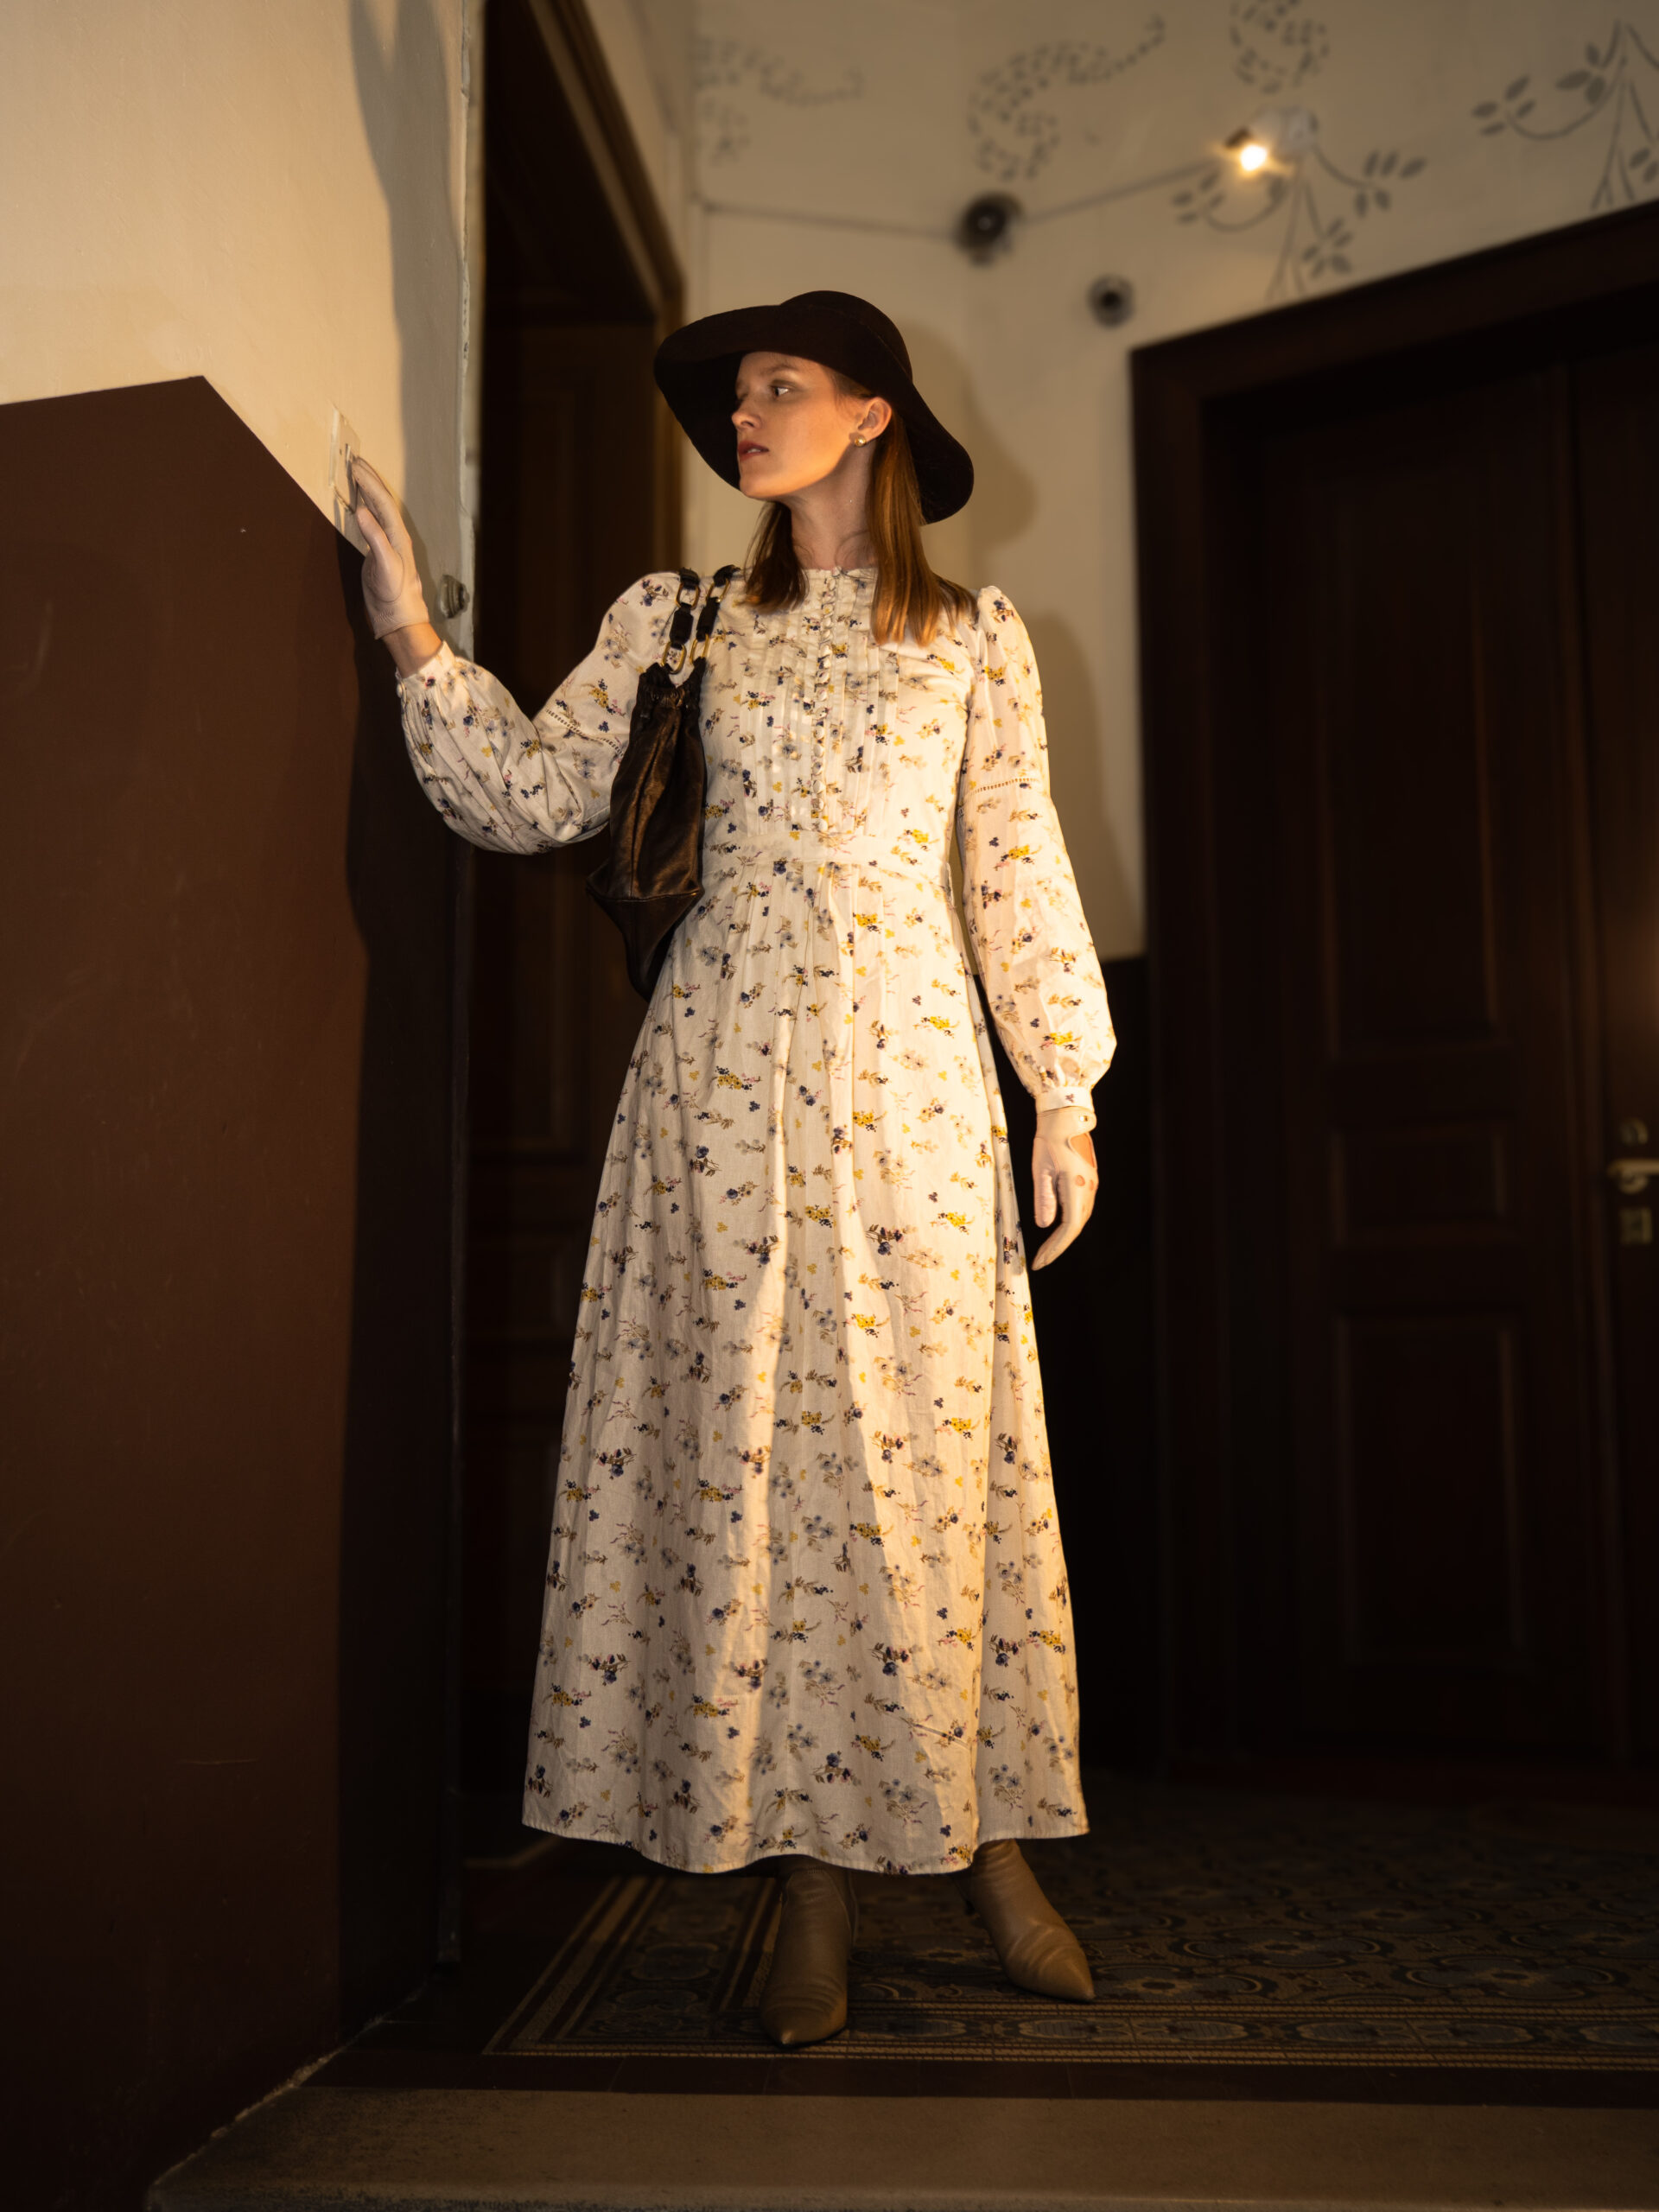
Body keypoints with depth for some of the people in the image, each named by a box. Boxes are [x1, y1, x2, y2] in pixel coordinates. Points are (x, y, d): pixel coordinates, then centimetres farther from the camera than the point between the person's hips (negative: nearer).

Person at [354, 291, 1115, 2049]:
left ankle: (983, 1837, 12)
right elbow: (531, 799, 7)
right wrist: (414, 636, 0)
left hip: (910, 1065, 0)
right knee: (752, 1446, -3)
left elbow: (1020, 872, 10)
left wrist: (1065, 1091, 5)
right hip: (728, 1065, 1)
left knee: (934, 1445, -1)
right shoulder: (674, 622, 14)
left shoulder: (974, 635, 13)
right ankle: (817, 1874, 6)